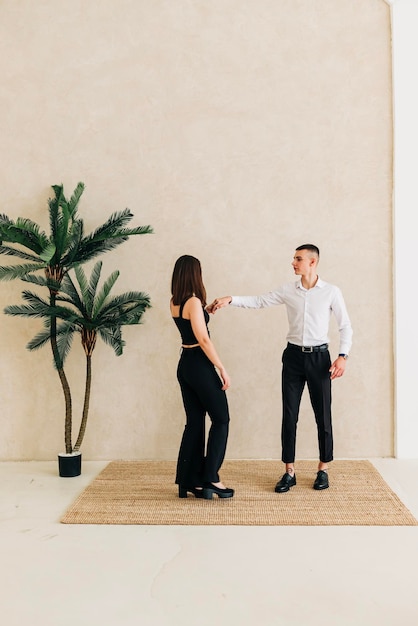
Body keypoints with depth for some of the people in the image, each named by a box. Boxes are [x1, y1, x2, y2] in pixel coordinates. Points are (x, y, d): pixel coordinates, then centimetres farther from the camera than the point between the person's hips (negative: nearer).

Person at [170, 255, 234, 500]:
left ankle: (189, 480, 17)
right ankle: (210, 478, 5)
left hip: (185, 364, 8)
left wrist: (206, 310, 23)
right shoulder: (194, 302, -16)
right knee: (221, 419, 3)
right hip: (200, 365, -8)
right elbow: (203, 339, -20)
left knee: (194, 422, 13)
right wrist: (222, 368, -16)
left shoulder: (174, 302, 8)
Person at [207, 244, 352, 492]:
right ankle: (289, 471, 14)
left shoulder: (332, 292, -3)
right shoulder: (288, 290, 5)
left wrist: (343, 356, -12)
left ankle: (323, 470, 22)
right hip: (294, 356, 2)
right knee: (289, 415, 4)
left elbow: (346, 326, 0)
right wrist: (230, 299, -9)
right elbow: (258, 301, 4)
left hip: (319, 356, -2)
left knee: (323, 415, 5)